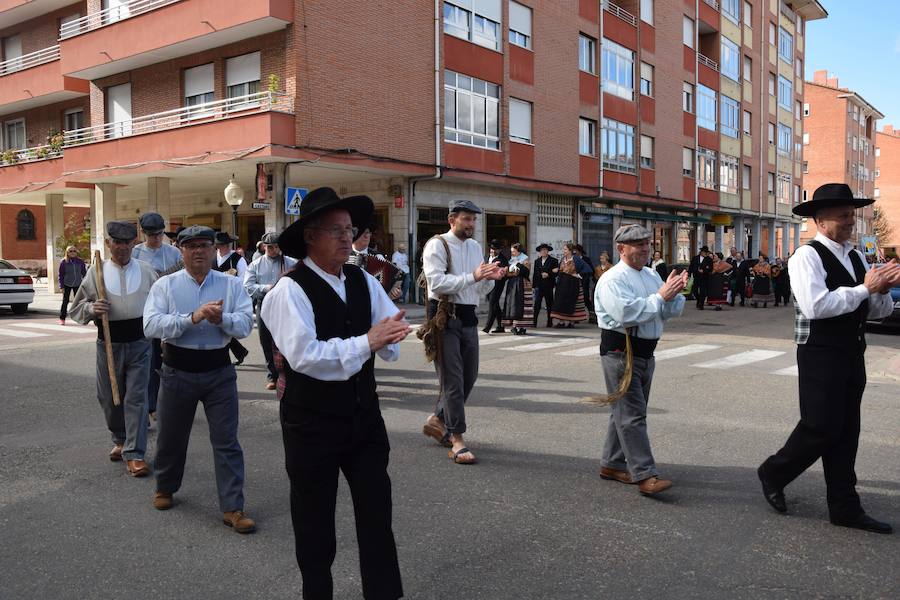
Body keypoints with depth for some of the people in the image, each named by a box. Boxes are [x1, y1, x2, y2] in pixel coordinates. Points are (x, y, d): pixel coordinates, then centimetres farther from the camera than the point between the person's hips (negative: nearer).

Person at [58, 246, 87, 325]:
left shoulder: (80, 262, 1)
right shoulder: (64, 262, -4)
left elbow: (84, 273, 8)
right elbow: (61, 275, -2)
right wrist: (61, 286, -6)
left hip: (77, 284, 1)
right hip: (67, 285, -1)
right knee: (65, 301, 1)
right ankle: (62, 318, 9)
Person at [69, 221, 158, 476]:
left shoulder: (147, 271, 4)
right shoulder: (96, 272, 3)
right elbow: (76, 308, 7)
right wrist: (92, 308, -14)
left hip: (139, 342, -1)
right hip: (109, 342, 1)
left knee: (136, 397, -4)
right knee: (109, 396, 12)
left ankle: (134, 454, -1)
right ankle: (120, 440, 37)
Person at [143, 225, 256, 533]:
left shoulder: (232, 285, 1)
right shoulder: (165, 285, -1)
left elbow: (246, 324, -8)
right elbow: (151, 325, -15)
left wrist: (222, 318, -28)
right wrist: (193, 318, -27)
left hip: (219, 372, 0)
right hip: (178, 371, 0)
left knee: (226, 441, 1)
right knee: (171, 436, 17)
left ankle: (233, 508, 8)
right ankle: (165, 488, 43)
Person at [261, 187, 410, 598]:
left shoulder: (365, 282, 2)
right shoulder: (290, 290, -16)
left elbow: (391, 342, 0)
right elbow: (303, 355, -27)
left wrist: (388, 337, -23)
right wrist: (365, 342, -27)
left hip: (364, 416, 5)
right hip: (313, 423, -5)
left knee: (377, 512, 13)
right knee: (314, 522, 14)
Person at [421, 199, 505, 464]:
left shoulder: (476, 247, 16)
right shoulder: (437, 245, -7)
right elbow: (437, 282, -21)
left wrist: (491, 278, -4)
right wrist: (473, 276, -25)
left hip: (468, 318, 8)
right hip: (445, 316, -7)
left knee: (469, 376, 13)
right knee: (452, 379, -5)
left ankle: (437, 420, 32)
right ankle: (457, 441, 2)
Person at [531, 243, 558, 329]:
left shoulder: (553, 261, 3)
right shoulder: (537, 261, 15)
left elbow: (556, 273, -3)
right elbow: (535, 274, 14)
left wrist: (548, 274, -18)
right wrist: (533, 285, 8)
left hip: (548, 285, -2)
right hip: (539, 285, 2)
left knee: (549, 304, 6)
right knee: (537, 304, -8)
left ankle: (550, 322, 15)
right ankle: (534, 322, -11)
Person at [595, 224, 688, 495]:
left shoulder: (652, 275, 13)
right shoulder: (613, 280, -12)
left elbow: (670, 312, 11)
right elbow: (627, 313, -26)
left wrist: (675, 292, -9)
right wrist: (660, 296, -20)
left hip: (645, 353, 8)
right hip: (620, 353, -8)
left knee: (626, 412, 15)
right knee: (632, 415, -8)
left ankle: (612, 464, 27)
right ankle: (645, 475, -8)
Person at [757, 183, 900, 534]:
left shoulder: (857, 257, 13)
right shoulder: (807, 256, -12)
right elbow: (816, 306, -26)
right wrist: (865, 288, -19)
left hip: (853, 356, 8)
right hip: (821, 356, -8)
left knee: (846, 432, 11)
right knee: (821, 428, -4)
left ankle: (844, 508, 21)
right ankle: (773, 473, 21)